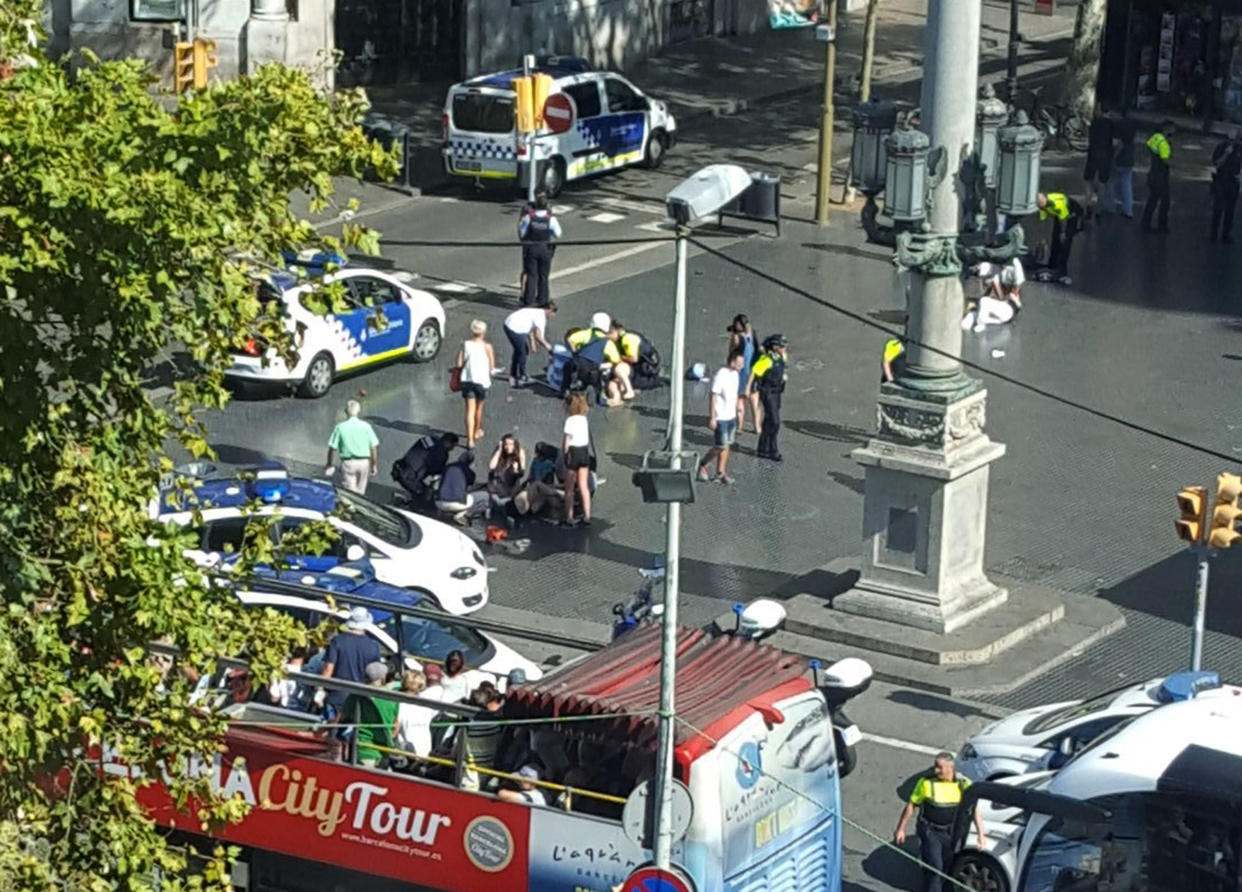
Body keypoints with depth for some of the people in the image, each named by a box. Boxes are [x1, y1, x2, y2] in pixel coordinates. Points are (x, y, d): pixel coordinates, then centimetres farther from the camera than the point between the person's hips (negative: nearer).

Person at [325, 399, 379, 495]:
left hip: (348, 463, -2)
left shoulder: (340, 427, -6)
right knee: (360, 492, 17)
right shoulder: (366, 426, -2)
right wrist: (374, 465, 9)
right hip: (364, 462, 2)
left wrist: (330, 465, 8)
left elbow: (332, 448, -5)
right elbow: (374, 447, -1)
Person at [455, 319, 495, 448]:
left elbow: (459, 364, -6)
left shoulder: (465, 345, -5)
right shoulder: (487, 347, -9)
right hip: (482, 380, -1)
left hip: (467, 379, 1)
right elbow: (492, 366, -5)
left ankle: (470, 439, -9)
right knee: (479, 407, 20)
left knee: (470, 410, 1)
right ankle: (476, 432, 40)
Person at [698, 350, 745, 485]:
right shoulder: (720, 375, -20)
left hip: (731, 417, 8)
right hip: (720, 418, -8)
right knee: (721, 446, -5)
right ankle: (703, 466, 13)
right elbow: (713, 397, -18)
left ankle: (721, 472, 19)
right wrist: (712, 417, -19)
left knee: (726, 445, 10)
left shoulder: (735, 374, 7)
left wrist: (736, 411, 21)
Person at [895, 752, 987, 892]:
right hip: (930, 832, -3)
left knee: (947, 870, 13)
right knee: (934, 866, -13)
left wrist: (981, 835, -6)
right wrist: (901, 829, -2)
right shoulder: (926, 782, -10)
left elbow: (974, 810, 0)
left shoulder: (963, 785, -3)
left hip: (950, 833, 3)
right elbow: (911, 806, -3)